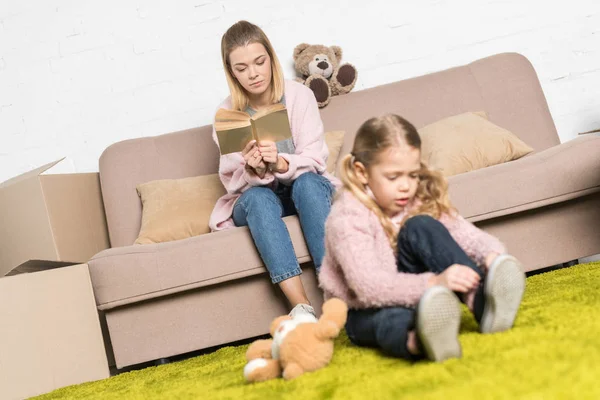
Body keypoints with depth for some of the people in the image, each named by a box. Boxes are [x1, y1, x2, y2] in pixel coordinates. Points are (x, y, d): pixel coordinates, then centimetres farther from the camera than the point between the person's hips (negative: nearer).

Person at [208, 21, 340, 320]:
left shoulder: (299, 95, -8)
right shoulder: (226, 113, -6)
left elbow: (315, 160, -12)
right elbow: (233, 182, -6)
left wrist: (281, 164, -34)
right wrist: (252, 171, -30)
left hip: (304, 187, 0)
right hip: (255, 198, 0)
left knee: (307, 183, -34)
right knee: (259, 198, -35)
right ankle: (301, 306, -48)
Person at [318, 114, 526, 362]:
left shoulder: (420, 200, -3)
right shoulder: (347, 218, -22)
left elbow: (468, 236, -11)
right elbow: (368, 286, -35)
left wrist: (493, 255, -35)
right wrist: (435, 283, -48)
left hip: (413, 293, 5)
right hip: (365, 313, -4)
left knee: (420, 227, -23)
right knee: (396, 320, -41)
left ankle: (482, 301, -40)